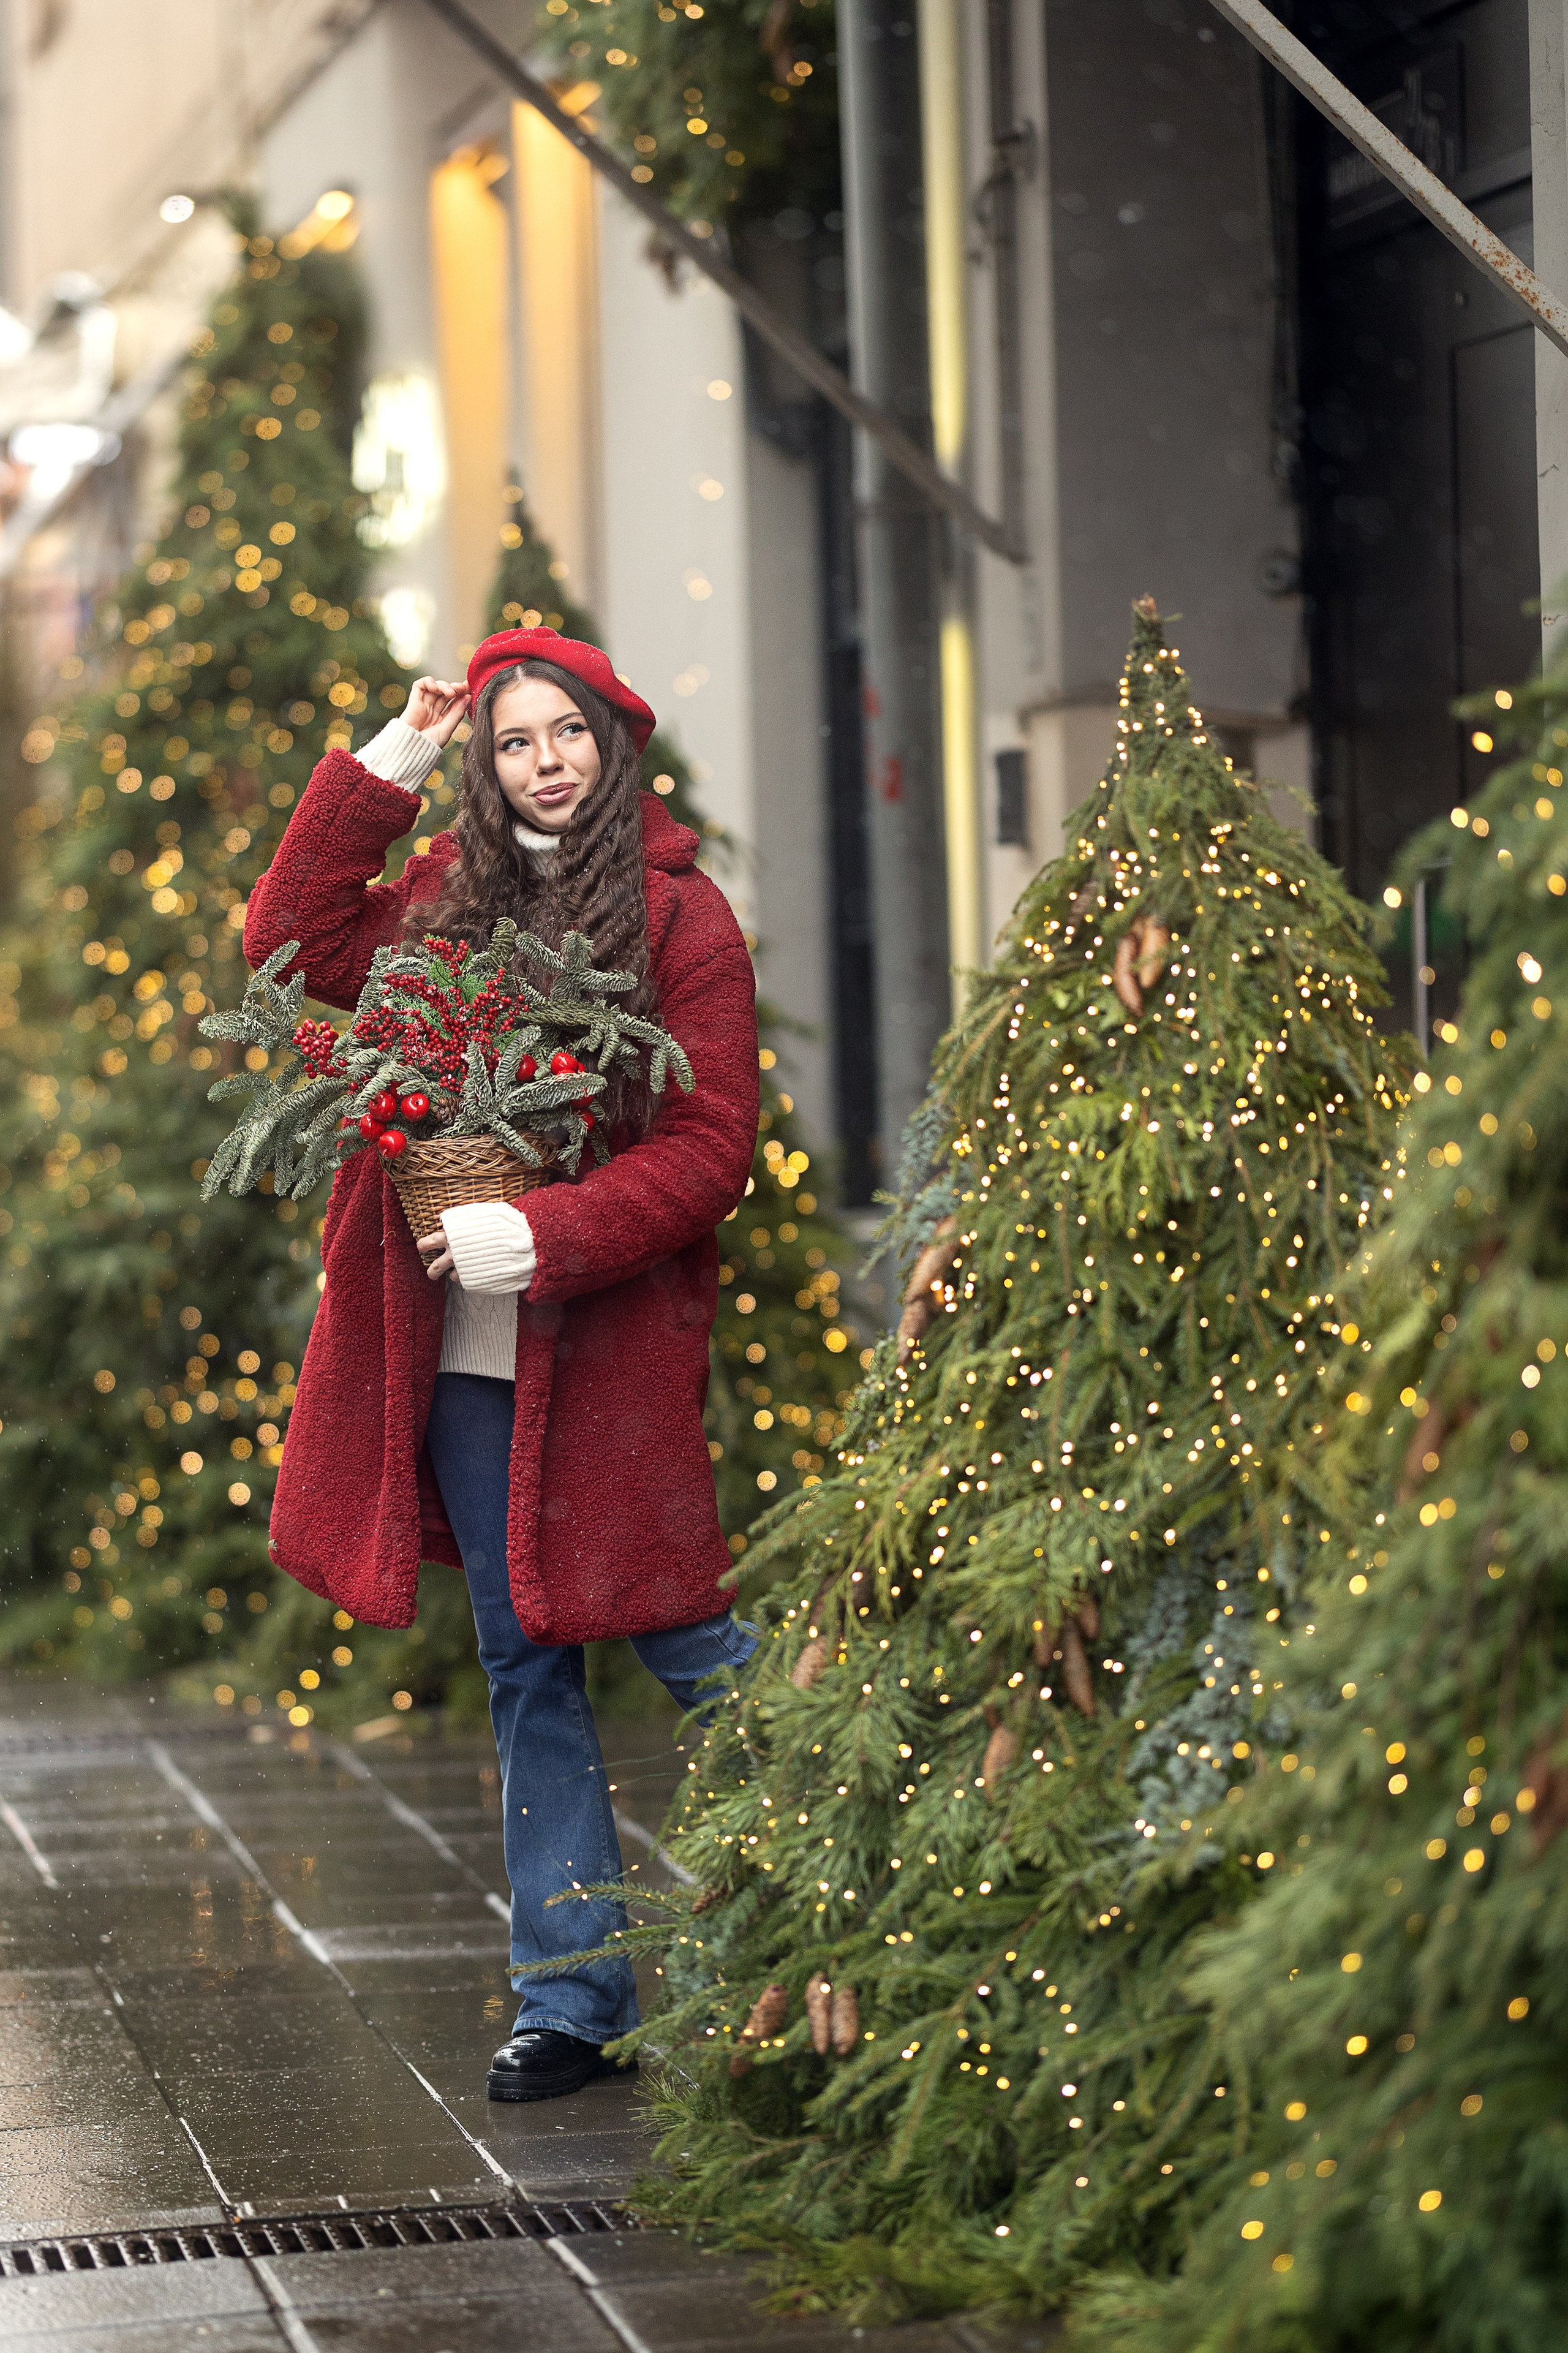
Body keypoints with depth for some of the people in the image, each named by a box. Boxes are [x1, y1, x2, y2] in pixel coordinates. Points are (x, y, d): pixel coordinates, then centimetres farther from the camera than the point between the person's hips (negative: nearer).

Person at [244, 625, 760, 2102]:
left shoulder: (678, 918, -5)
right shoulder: (444, 898, 10)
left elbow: (709, 1148, -10)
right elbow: (291, 942, 13)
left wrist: (544, 1235, -20)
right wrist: (380, 769, 8)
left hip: (608, 1347, -5)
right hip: (461, 1353, 5)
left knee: (681, 1640, -4)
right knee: (526, 1663, 8)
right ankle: (570, 1997, 14)